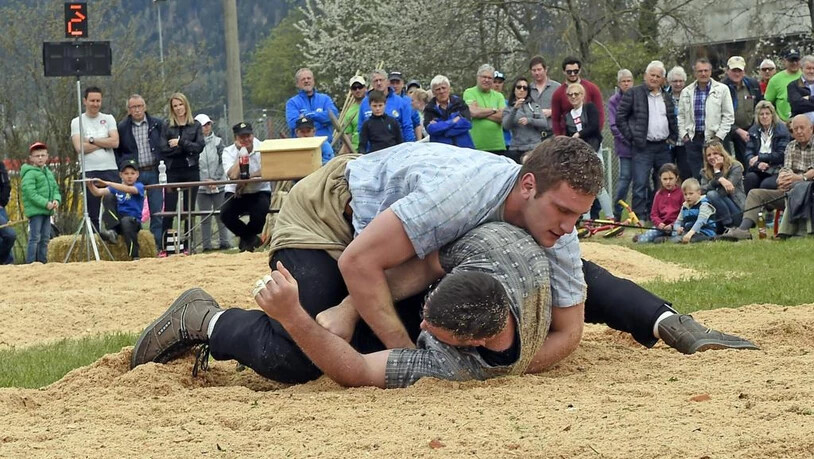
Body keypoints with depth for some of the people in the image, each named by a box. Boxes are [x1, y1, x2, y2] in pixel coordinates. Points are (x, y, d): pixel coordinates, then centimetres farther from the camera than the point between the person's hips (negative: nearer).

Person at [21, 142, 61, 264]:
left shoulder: (48, 172, 16)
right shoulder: (30, 173, -11)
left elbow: (55, 188, 18)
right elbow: (30, 193, -19)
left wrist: (56, 200, -4)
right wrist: (45, 203, -23)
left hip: (47, 211, 8)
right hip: (35, 210, -8)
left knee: (45, 238, 12)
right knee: (35, 238, -9)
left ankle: (43, 262, 19)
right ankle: (30, 263, -8)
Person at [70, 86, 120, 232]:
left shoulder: (108, 119, 11)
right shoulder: (77, 122, 5)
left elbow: (115, 142, -3)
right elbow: (79, 147, -8)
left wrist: (91, 140, -5)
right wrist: (104, 143, -5)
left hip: (110, 170, 1)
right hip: (89, 171, -1)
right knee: (92, 215, 2)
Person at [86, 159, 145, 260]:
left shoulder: (139, 186, -1)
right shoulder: (116, 188, 11)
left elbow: (128, 189, -23)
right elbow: (98, 192, -3)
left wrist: (107, 183, -31)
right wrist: (90, 185, -25)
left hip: (134, 220, -3)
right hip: (116, 221, 3)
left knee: (126, 221, -40)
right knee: (109, 196, -15)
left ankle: (135, 257, -33)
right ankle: (112, 231, -23)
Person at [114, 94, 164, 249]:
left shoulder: (158, 124, 4)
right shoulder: (122, 127, 3)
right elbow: (116, 150, 10)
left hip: (153, 172, 0)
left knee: (156, 212, 1)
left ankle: (158, 246, 5)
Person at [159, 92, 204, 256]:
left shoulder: (195, 126, 8)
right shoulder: (167, 126, 6)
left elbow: (200, 146, -4)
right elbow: (164, 150, -4)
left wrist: (180, 143, -11)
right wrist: (187, 148, -9)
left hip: (191, 171, 1)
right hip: (173, 172, -1)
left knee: (189, 210, 4)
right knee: (169, 210, -5)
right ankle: (164, 247, -3)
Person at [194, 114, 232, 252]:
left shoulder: (218, 142, 4)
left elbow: (222, 163, 1)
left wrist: (214, 179, -9)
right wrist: (206, 181, -10)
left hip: (219, 185, 1)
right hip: (202, 187, -1)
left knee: (221, 215, 3)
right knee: (205, 218, 2)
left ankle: (225, 242, 9)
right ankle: (206, 245, 5)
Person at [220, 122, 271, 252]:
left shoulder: (261, 149, -7)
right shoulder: (229, 152, -8)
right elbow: (233, 176, -25)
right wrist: (241, 153, -21)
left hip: (259, 192, -1)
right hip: (235, 193, 1)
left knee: (260, 214, -30)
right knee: (225, 213, -27)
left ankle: (247, 238, 8)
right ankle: (251, 238, 3)